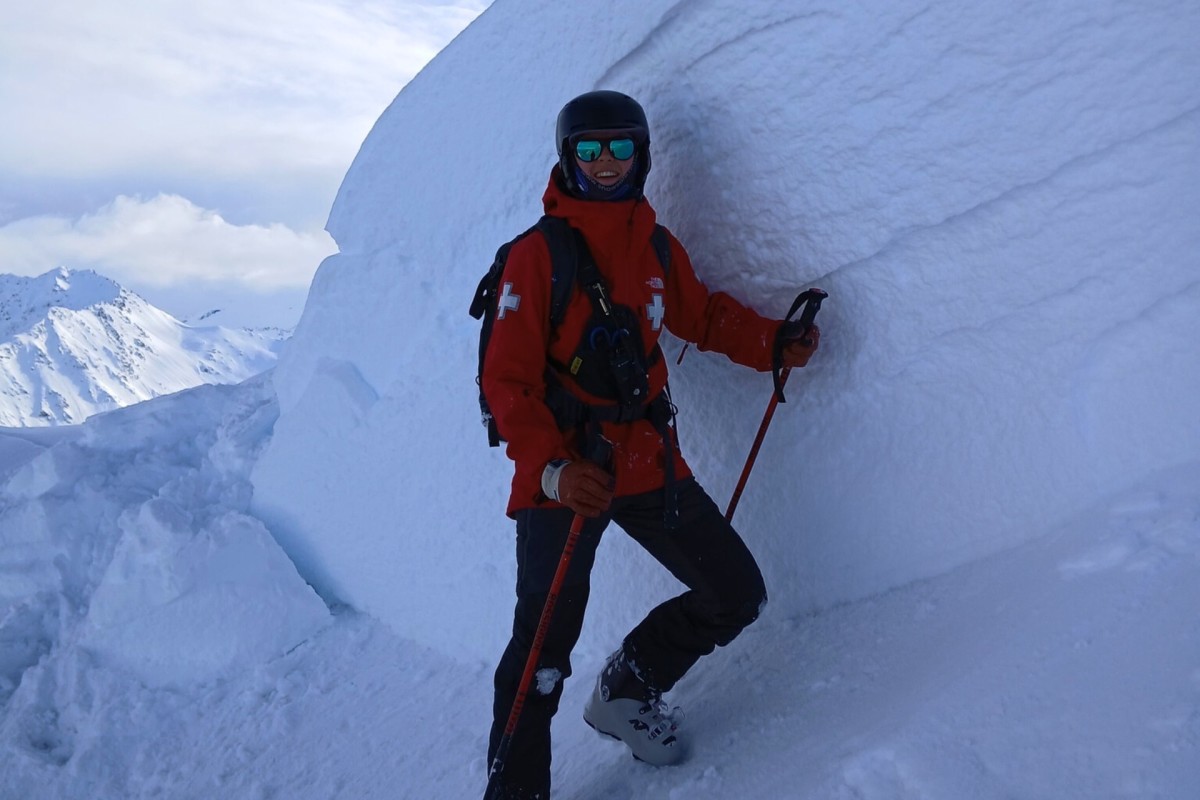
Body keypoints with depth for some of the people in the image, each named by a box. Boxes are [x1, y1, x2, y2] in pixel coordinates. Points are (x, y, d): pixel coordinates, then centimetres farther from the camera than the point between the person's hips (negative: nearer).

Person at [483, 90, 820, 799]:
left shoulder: (658, 247, 7)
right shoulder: (537, 254, -9)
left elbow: (704, 315, 22)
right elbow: (508, 378, -13)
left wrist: (776, 342, 4)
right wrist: (552, 469, -27)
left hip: (650, 462, 6)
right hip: (565, 476, -6)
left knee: (739, 596, 10)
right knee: (545, 648, -5)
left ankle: (626, 691, 31)